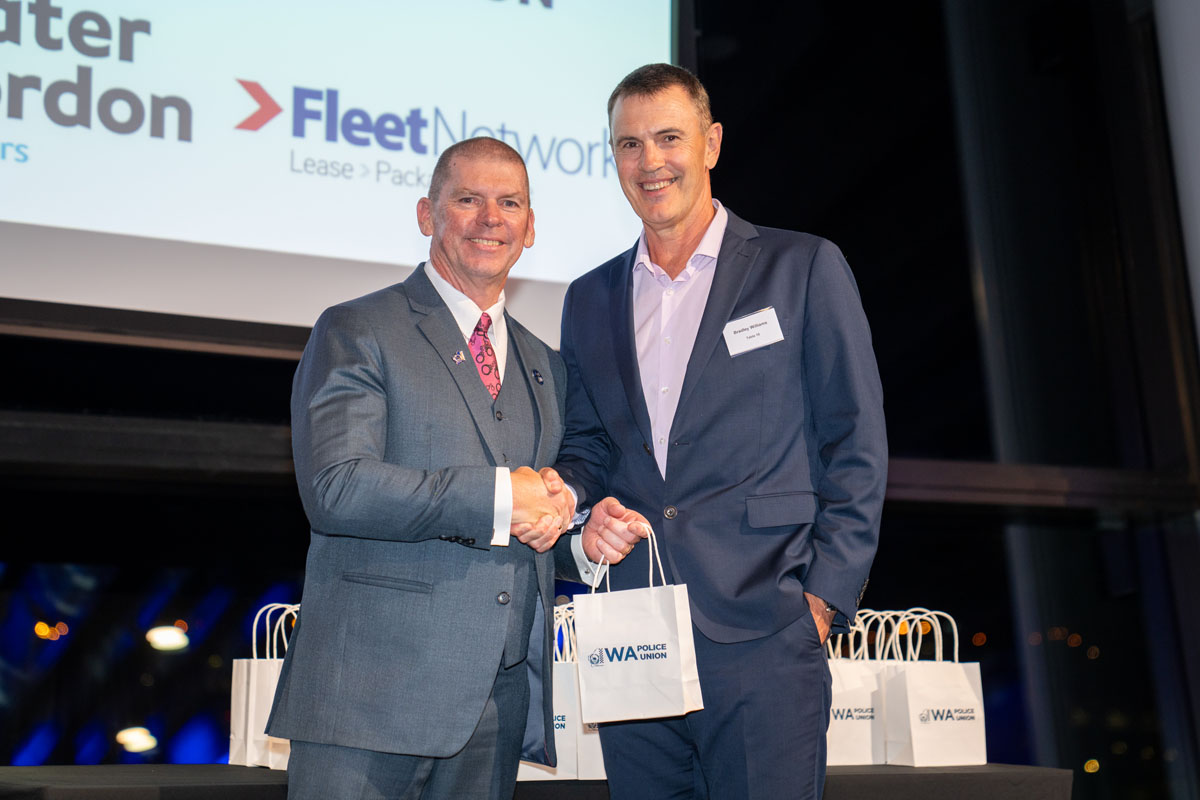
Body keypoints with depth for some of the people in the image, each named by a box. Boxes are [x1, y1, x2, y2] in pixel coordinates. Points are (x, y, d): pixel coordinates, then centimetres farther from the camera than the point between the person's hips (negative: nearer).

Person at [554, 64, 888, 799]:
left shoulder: (803, 268, 3)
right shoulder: (591, 299, 16)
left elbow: (856, 445, 1)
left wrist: (826, 593, -7)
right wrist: (563, 494, -4)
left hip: (764, 637, -3)